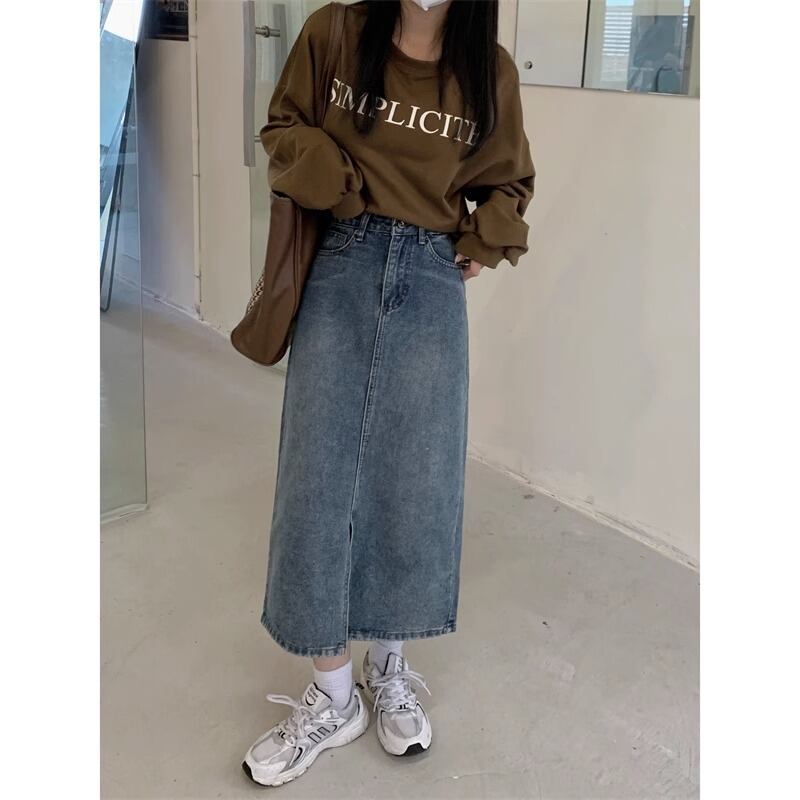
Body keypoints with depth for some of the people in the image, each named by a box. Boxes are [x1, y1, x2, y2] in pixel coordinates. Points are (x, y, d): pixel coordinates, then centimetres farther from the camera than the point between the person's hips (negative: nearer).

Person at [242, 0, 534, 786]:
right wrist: (338, 187, -8)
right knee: (320, 472, -1)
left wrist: (478, 248, -1)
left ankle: (388, 667, 27)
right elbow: (284, 130, 8)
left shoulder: (490, 70, 2)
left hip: (432, 282, 1)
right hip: (342, 267, 0)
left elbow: (508, 184, 14)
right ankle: (332, 694, 14)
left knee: (415, 478, 4)